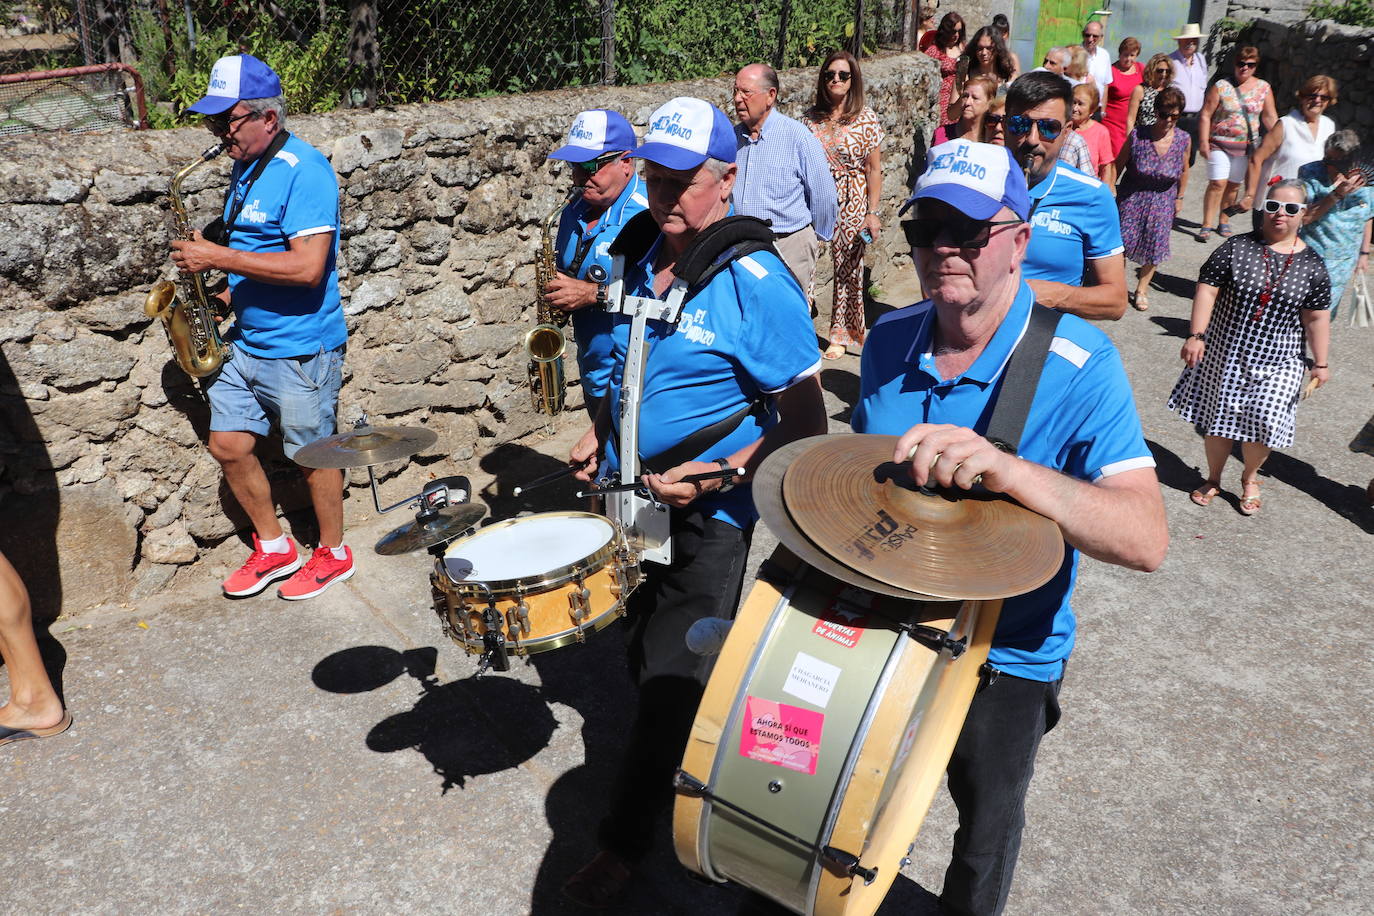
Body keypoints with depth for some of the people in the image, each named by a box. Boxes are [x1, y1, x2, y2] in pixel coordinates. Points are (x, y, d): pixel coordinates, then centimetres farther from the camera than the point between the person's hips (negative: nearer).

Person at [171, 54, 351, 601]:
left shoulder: (304, 171, -18)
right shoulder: (245, 168, 10)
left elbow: (307, 267, -28)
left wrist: (219, 258, -23)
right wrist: (225, 293, 6)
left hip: (299, 349, -9)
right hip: (245, 342, 9)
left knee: (311, 454, 6)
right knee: (227, 446, 11)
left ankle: (333, 556, 25)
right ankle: (274, 549, 28)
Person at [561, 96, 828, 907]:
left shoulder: (758, 285, -20)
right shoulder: (642, 262, 2)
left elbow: (804, 423, -18)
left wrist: (712, 477, -25)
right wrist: (602, 435, 4)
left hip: (707, 521, -7)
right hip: (631, 500, 7)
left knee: (671, 683, 4)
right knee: (644, 657, 23)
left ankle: (625, 843, 24)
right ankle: (675, 773, 49)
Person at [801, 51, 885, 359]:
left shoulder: (865, 118, -1)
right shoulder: (811, 116, 6)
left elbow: (874, 169, -2)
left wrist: (872, 212, -7)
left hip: (851, 201, -2)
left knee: (848, 268, 4)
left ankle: (841, 333, 19)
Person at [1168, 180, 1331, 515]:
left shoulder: (1311, 265, -1)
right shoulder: (1237, 247, -5)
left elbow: (1316, 318, 1)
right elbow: (1207, 289, -8)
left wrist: (1320, 363, 3)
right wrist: (1196, 335, -16)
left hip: (1276, 364, 0)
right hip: (1225, 354, 0)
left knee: (1263, 425, -2)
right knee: (1218, 419, 9)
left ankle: (1249, 478, 27)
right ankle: (1213, 479, 32)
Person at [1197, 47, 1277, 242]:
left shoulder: (1263, 88, 6)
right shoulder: (1221, 86, -4)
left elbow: (1270, 117, 9)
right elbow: (1205, 115, -5)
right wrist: (1203, 141, -11)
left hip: (1246, 146, 3)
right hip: (1219, 144, -3)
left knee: (1233, 186, 9)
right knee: (1217, 183, -11)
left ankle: (1223, 221, 22)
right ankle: (1207, 225, -8)